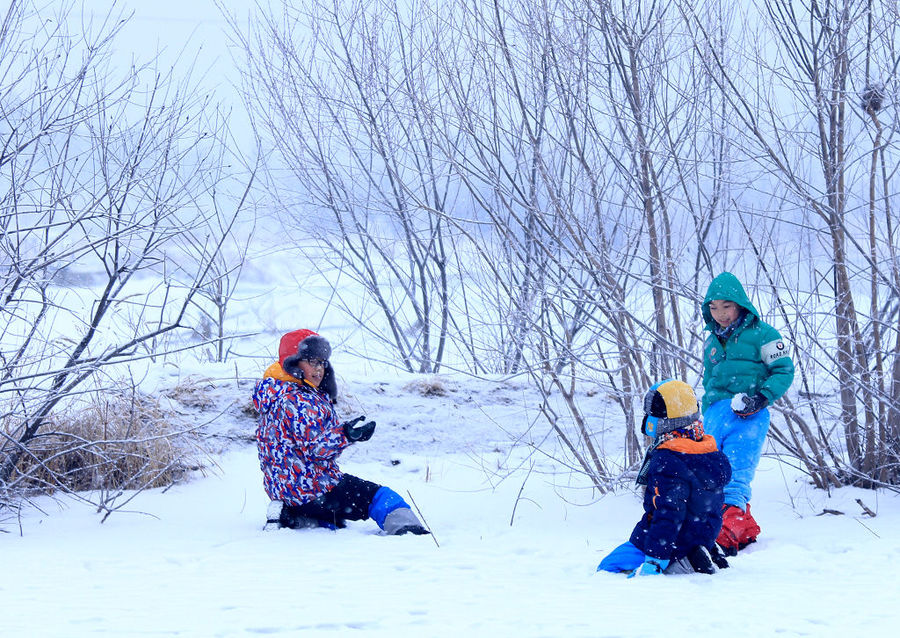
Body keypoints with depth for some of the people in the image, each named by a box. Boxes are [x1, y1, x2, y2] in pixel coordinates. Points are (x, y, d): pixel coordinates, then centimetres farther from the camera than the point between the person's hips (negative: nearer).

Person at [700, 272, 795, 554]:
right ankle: (746, 530, -1)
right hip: (716, 412, 6)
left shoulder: (761, 334, 2)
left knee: (734, 477, -15)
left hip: (748, 417, -6)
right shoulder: (712, 342, 22)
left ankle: (726, 534, -24)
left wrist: (760, 399, -13)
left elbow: (784, 371, -1)